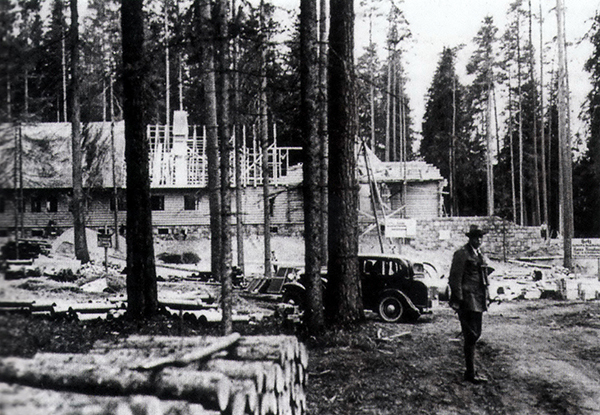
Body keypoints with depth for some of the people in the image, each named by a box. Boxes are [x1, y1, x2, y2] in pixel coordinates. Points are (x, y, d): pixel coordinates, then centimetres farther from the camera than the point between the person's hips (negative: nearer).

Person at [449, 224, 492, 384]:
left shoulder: (479, 255, 17)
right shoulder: (462, 253, -10)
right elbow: (455, 278, -13)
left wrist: (486, 297, 18)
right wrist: (458, 300, -16)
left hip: (478, 301, 9)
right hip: (468, 300, -9)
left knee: (475, 335, 13)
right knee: (471, 336, -7)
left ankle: (470, 370, 23)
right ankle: (470, 373, 0)